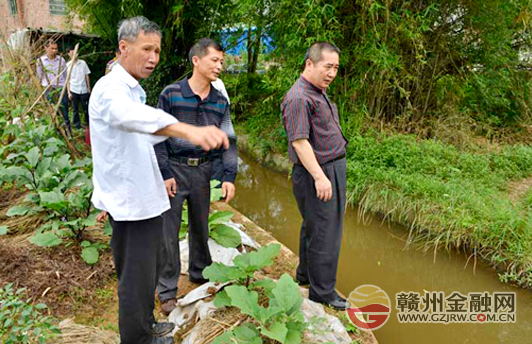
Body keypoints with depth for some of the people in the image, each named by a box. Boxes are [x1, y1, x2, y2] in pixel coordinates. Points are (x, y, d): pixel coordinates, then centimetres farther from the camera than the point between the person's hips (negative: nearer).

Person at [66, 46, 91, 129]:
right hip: (74, 90, 0)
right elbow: (67, 80, 3)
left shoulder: (83, 63, 1)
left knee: (86, 108, 8)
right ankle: (77, 124, 16)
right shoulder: (67, 65, 0)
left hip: (84, 90, 0)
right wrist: (69, 92, -1)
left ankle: (88, 122, 21)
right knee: (75, 109, 7)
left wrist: (89, 88, 6)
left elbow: (87, 76, 7)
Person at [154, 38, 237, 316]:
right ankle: (167, 290, 15)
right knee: (169, 231, 2)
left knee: (200, 225, 17)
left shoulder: (220, 101, 2)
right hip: (174, 169, -4)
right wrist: (164, 174, -12)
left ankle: (200, 272, 38)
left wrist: (229, 176, -4)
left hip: (202, 170, 4)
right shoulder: (171, 94, -9)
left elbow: (228, 140, 4)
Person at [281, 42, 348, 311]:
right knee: (323, 231, -2)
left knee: (314, 225, 20)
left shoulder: (319, 92, 14)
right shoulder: (298, 98, -20)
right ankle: (322, 291, 11)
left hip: (333, 167, 10)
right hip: (316, 172, -10)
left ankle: (305, 273, 36)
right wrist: (319, 176, -29)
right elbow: (299, 141, -26)